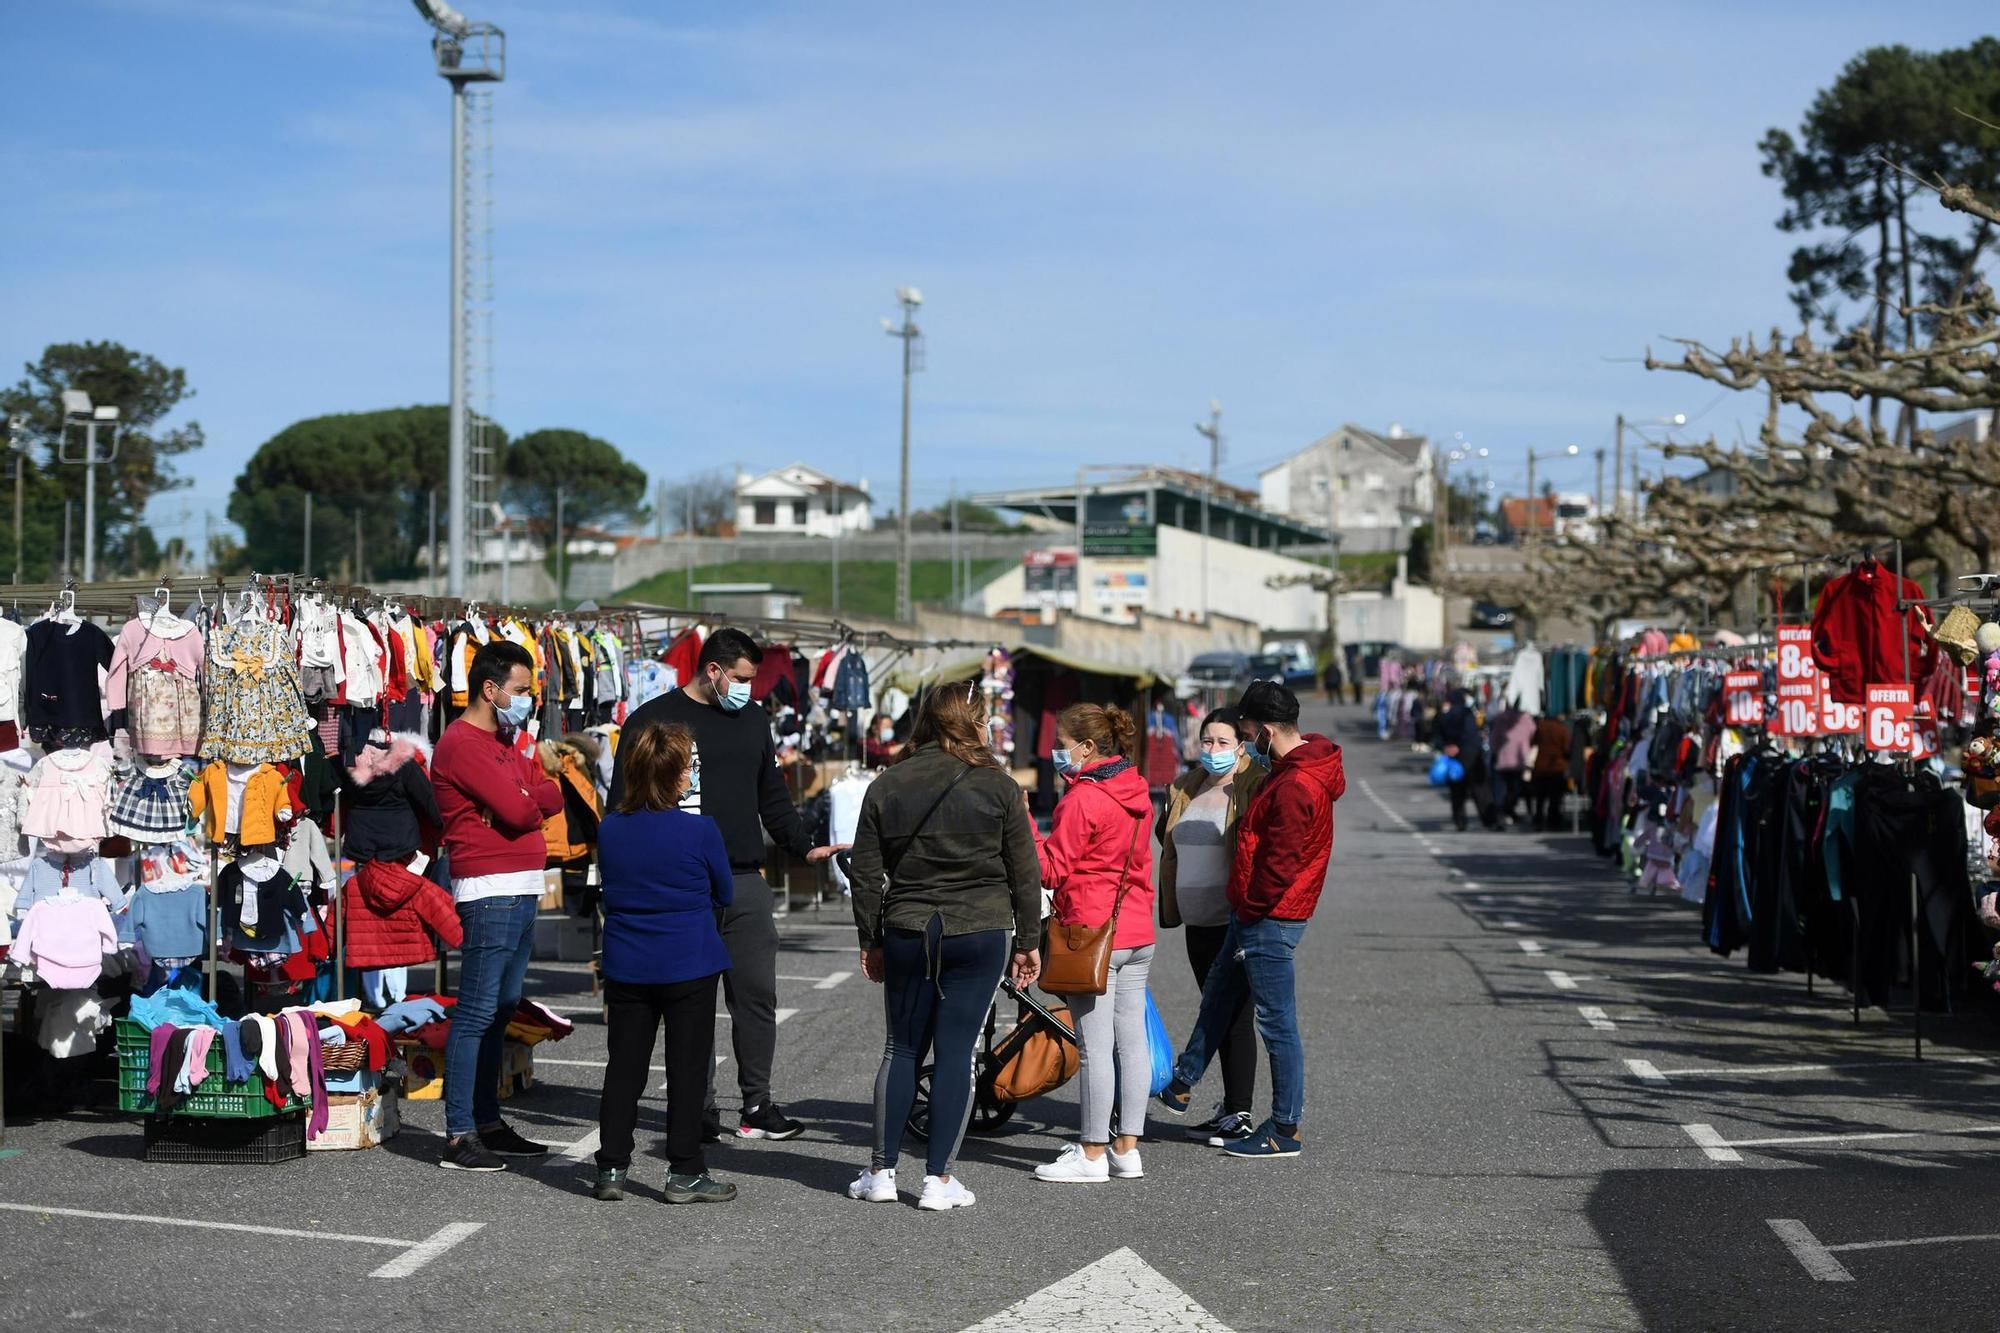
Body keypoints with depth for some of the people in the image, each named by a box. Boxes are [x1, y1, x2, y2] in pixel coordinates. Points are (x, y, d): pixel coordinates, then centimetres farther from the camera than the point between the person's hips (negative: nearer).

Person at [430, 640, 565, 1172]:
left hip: (521, 894, 10)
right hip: (490, 895, -10)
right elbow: (519, 811, -18)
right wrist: (531, 799, 3)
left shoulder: (505, 744, 20)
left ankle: (489, 1124, 19)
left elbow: (550, 798, 11)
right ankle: (459, 1137, -8)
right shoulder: (462, 744, -11)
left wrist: (525, 800, -8)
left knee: (500, 1013, 13)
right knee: (476, 1015, -9)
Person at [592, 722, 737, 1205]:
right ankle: (685, 1173, 8)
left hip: (625, 966, 4)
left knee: (623, 1066, 11)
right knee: (688, 1068, 5)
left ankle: (612, 1168, 13)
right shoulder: (700, 831, -13)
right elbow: (724, 895, 0)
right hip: (689, 965, -4)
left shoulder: (609, 829, -2)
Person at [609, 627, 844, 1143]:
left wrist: (804, 847, 9)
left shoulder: (751, 720, 16)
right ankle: (698, 1107, 8)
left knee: (757, 994, 3)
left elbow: (773, 796, 22)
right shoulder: (653, 721, -1)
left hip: (746, 882, 5)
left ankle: (757, 1105, 11)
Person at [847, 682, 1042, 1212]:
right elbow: (1025, 873, 0)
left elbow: (866, 873, 5)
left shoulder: (886, 787, 3)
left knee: (902, 1049, 12)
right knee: (956, 1052, 1)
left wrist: (870, 941, 14)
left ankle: (882, 1172, 13)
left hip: (907, 932, 2)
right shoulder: (997, 787, -3)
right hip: (980, 932, -2)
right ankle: (939, 1179, 2)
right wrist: (1028, 941, 9)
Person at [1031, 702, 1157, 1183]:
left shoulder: (1082, 800, -14)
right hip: (1138, 932, 8)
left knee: (1095, 1046, -4)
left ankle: (1092, 1153, 1)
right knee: (1132, 1040, 8)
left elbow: (1051, 870, -12)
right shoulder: (1136, 793, 12)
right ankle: (1126, 1148, 12)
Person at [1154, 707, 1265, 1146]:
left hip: (1236, 921, -7)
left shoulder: (1255, 788, -9)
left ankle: (1240, 1114, -1)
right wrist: (1169, 908, 17)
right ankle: (1230, 1106, 21)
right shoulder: (1184, 791, 13)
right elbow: (1168, 847, 21)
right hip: (1198, 921, 7)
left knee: (1235, 1014, -5)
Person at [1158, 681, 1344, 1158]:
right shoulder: (1299, 766, 9)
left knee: (1278, 1022, -2)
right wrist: (1245, 909, 19)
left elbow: (1280, 866, -25)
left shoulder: (1295, 787, -24)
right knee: (1218, 997, 22)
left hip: (1269, 921, -11)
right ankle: (1181, 1086, 37)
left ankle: (1284, 1131, 6)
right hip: (1252, 915, 11)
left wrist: (1253, 908, -12)